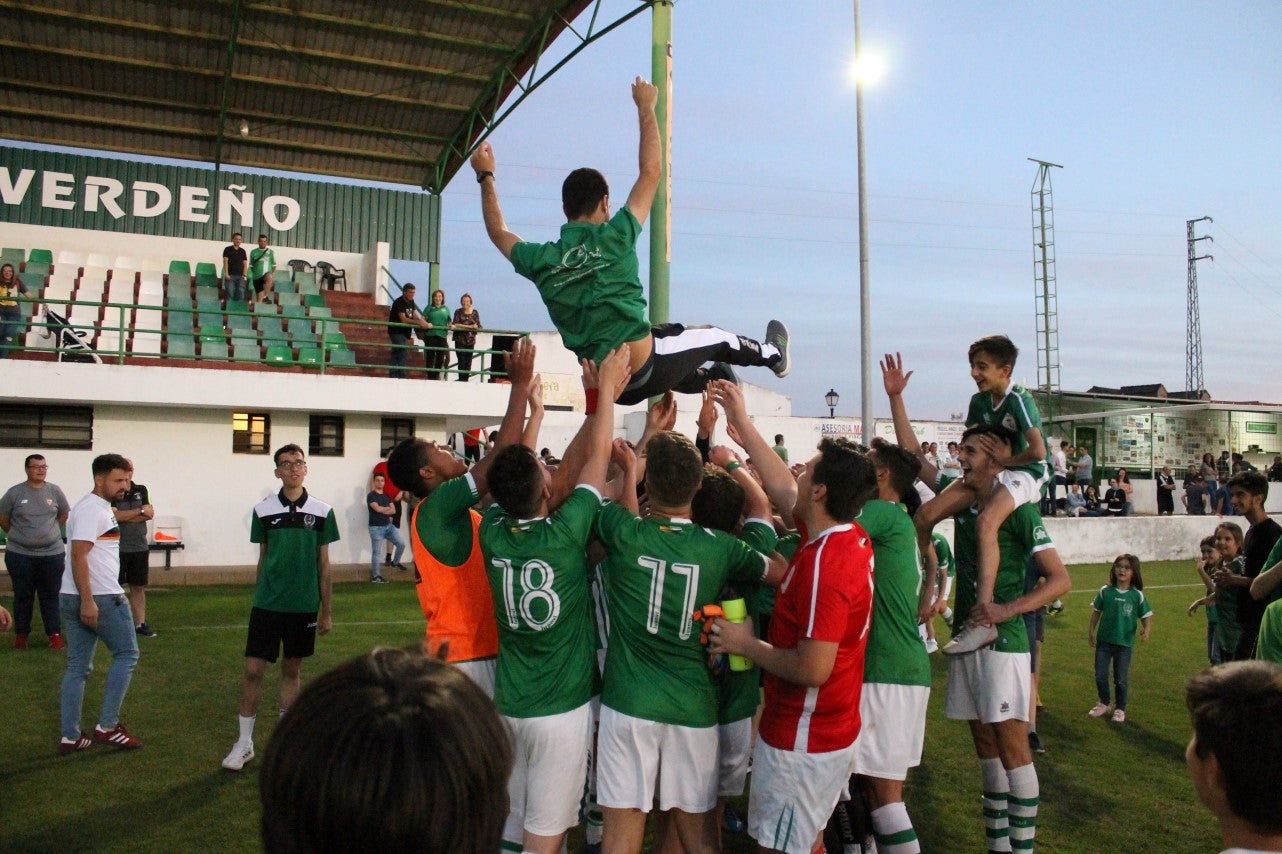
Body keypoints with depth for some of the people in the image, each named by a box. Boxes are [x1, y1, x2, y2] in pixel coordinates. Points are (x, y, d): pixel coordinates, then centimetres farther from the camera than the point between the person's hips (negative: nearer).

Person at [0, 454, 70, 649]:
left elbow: (64, 515, 14)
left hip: (52, 554, 1)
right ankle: (21, 634, 22)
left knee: (50, 596, 7)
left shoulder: (54, 491, 0)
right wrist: (18, 535, 12)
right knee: (23, 597, 10)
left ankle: (55, 634, 13)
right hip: (20, 555, -1)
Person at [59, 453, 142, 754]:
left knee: (77, 666, 10)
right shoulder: (91, 509, -14)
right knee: (126, 654, 2)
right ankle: (107, 726, 4)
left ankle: (70, 737, 15)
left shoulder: (100, 508, 17)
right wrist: (88, 600, -25)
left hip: (73, 598, 10)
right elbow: (78, 555, -22)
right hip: (100, 598, -10)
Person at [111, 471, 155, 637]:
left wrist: (125, 516, -11)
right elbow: (114, 515, -17)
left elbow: (150, 514, -2)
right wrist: (140, 511, -9)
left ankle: (140, 623, 13)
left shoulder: (141, 490, 9)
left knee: (139, 587, 8)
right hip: (117, 549, -4)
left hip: (140, 548, 4)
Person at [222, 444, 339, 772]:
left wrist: (327, 611, 4)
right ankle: (244, 743, 13)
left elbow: (323, 565, 3)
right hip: (267, 605, 0)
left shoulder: (322, 511, -2)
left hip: (304, 606, 0)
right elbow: (263, 559, 9)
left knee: (292, 670, 12)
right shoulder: (263, 510, 0)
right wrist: (261, 598, 12)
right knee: (253, 669, -2)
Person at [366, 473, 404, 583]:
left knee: (401, 543, -2)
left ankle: (395, 562, 23)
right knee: (376, 552, -2)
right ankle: (375, 576, 6)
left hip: (389, 525, 6)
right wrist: (387, 508, -3)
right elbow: (377, 509, -21)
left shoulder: (387, 496, 13)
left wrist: (382, 510, -12)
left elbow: (393, 511, 3)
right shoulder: (371, 495, -7)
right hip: (376, 528, -6)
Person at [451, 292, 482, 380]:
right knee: (461, 362, -8)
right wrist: (470, 326, -17)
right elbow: (456, 324, -10)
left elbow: (478, 326, 1)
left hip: (470, 340, 2)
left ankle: (466, 380, 10)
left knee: (468, 362, 3)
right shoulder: (458, 312, 2)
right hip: (460, 340, -2)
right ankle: (461, 381, -5)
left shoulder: (475, 312, 7)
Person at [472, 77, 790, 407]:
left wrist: (485, 177, 31)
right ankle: (774, 354, 47)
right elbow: (651, 171, -4)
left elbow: (498, 232, 21)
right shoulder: (613, 239, -13)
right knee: (714, 337, 22)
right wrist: (646, 108, 8)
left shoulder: (542, 261, -1)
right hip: (645, 367, -4)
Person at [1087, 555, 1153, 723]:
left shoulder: (1137, 595, -7)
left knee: (1121, 679, 6)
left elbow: (1146, 616, -3)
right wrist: (1091, 630, 1)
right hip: (1104, 640, 2)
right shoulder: (1105, 591, -4)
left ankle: (1120, 709, 23)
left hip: (1124, 643, -1)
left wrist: (1146, 630, -22)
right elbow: (1096, 611, 6)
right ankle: (1104, 704, 28)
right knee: (1100, 676, 7)